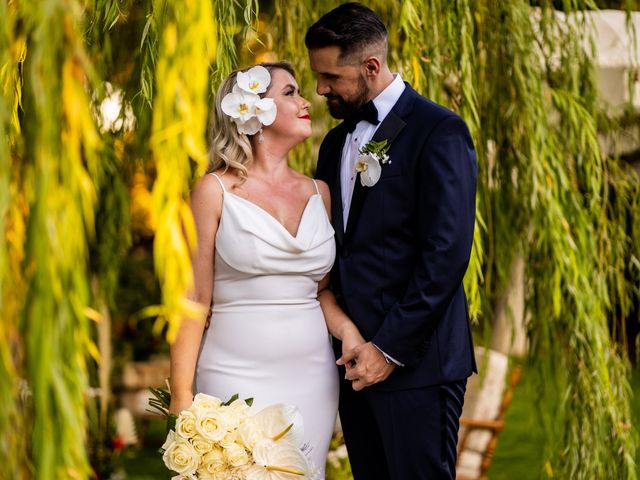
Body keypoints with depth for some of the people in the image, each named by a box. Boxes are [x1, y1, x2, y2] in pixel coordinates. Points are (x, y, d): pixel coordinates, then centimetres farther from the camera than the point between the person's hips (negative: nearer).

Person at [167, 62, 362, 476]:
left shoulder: (319, 192, 10)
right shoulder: (216, 191, -3)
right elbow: (194, 298, -4)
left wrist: (349, 331, -3)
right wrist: (182, 399, -8)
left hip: (312, 376, 4)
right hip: (237, 376, -4)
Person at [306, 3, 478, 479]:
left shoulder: (439, 132, -10)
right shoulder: (336, 142, 15)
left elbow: (446, 254, -16)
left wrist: (391, 349, -16)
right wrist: (324, 295, 0)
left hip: (414, 361, -7)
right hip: (354, 354, 7)